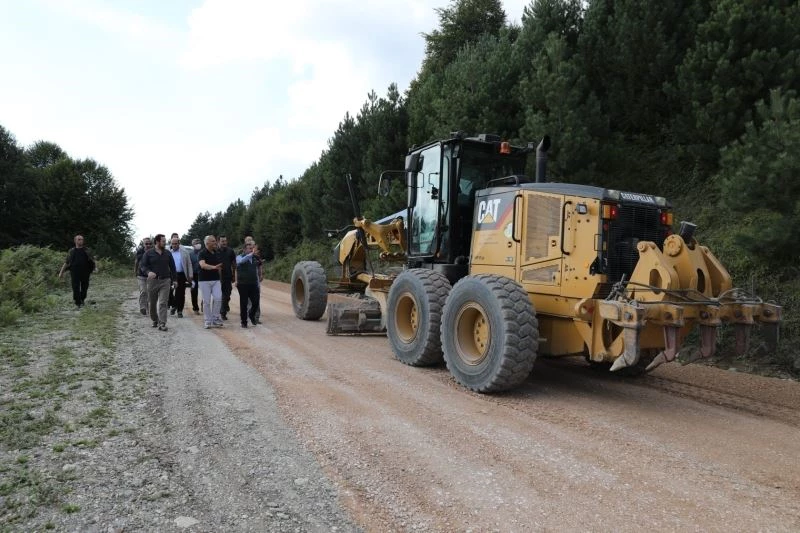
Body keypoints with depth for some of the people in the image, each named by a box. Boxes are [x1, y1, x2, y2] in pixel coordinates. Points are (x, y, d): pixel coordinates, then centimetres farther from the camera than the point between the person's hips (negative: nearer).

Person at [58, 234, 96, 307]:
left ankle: (82, 299, 28)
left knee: (84, 287, 7)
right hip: (75, 273, -1)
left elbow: (92, 260, 10)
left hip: (85, 273, 1)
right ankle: (77, 302, 1)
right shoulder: (71, 251, 9)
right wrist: (61, 272, 6)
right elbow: (66, 262, 11)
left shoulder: (87, 250, 10)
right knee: (76, 288, -5)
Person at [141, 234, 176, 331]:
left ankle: (162, 324, -11)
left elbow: (172, 267, 14)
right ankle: (155, 320, 29)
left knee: (163, 303, -9)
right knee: (152, 303, 10)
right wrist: (148, 272, -21)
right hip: (152, 280, 0)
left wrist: (173, 279, 9)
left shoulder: (168, 253, 9)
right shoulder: (148, 253, 2)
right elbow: (143, 265, -1)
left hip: (165, 281, 0)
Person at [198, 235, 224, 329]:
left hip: (216, 280, 5)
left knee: (218, 298, -8)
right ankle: (207, 321, 10)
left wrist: (220, 278, 17)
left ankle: (215, 318, 4)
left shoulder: (217, 253, 11)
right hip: (204, 280, -5)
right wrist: (214, 267, -41)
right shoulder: (202, 253, -9)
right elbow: (203, 265, -27)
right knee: (206, 301, 0)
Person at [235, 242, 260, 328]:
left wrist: (257, 283, 17)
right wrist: (251, 254, -36)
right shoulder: (239, 257, -1)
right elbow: (242, 261, -27)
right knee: (244, 304, 1)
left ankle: (251, 315, 26)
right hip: (243, 284, -4)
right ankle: (244, 322, 12)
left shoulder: (254, 259, 13)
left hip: (253, 284, 4)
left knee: (256, 302, -3)